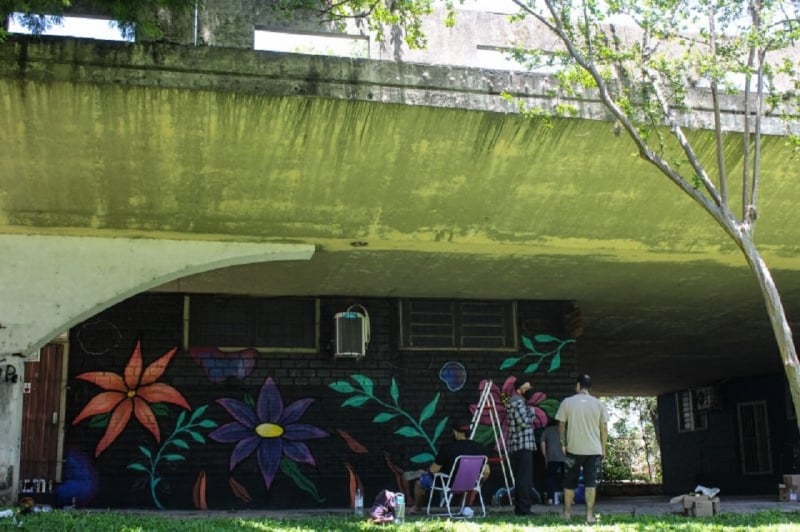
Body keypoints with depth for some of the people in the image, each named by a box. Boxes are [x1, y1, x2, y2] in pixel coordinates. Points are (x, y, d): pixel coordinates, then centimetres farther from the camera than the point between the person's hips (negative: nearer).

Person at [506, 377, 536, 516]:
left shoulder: (521, 402, 22)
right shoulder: (517, 402, -11)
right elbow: (524, 422, -20)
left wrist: (529, 417, 8)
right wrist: (531, 412, -3)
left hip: (519, 447, 11)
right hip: (522, 446, -11)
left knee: (521, 479, 13)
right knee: (525, 479, -10)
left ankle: (520, 508, 17)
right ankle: (523, 508, -10)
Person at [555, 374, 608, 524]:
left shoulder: (567, 402, -2)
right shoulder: (598, 404, 1)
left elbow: (561, 425, 2)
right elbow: (604, 428, 4)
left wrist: (563, 444, 13)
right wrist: (603, 448, 12)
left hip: (574, 449, -1)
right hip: (594, 449, 1)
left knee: (570, 482, 11)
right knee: (590, 482, 1)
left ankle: (567, 513, 17)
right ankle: (590, 515, -4)